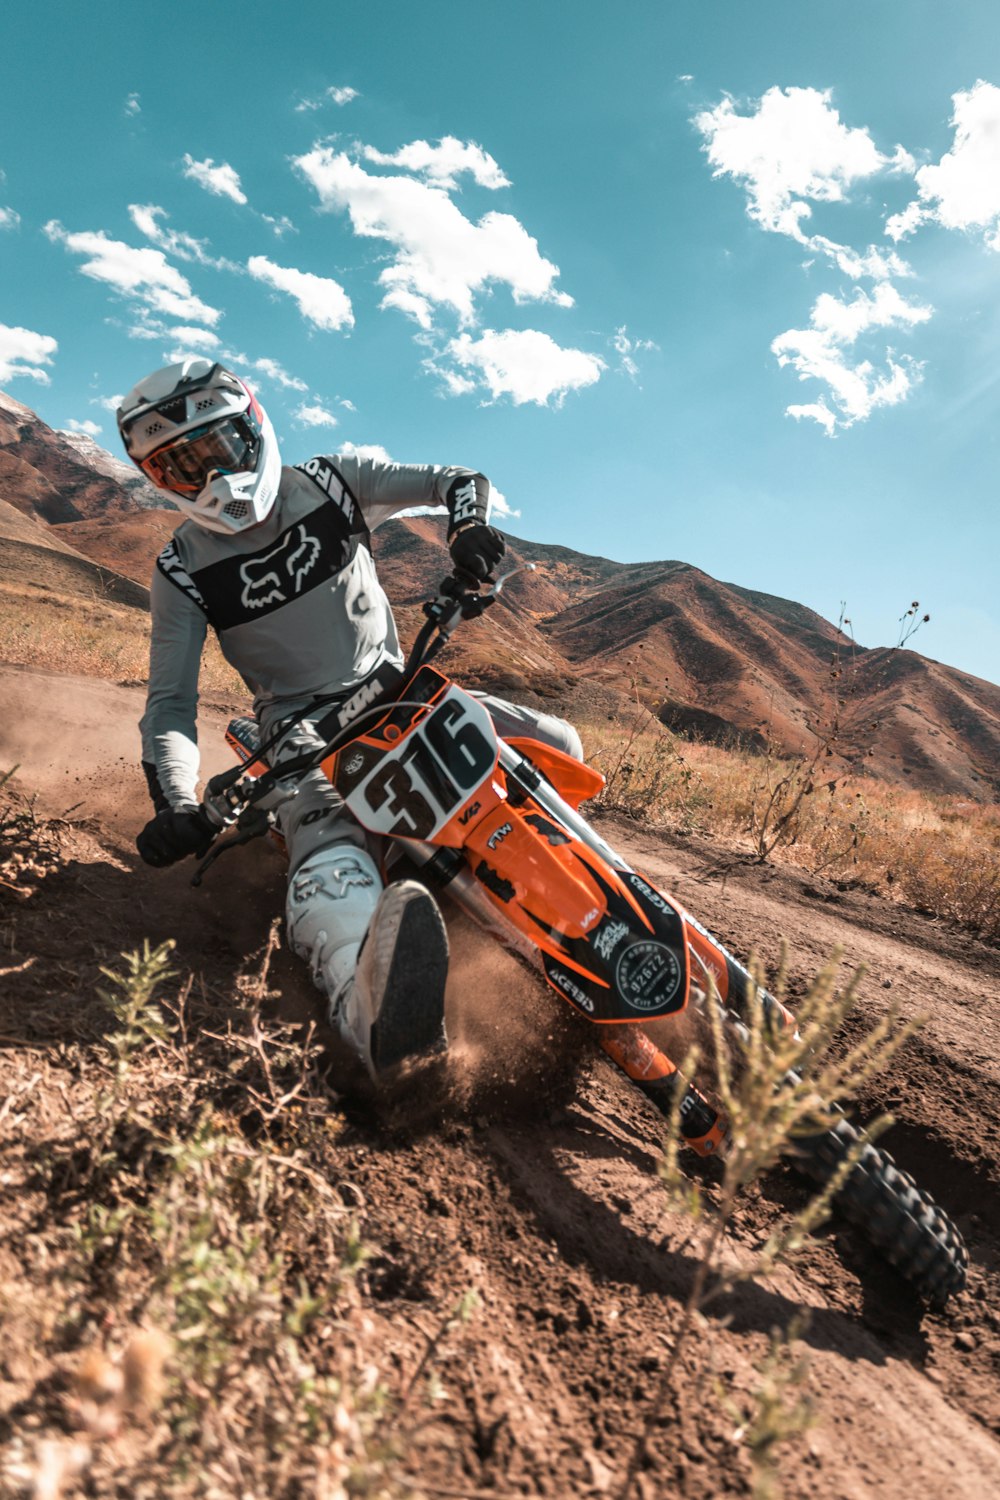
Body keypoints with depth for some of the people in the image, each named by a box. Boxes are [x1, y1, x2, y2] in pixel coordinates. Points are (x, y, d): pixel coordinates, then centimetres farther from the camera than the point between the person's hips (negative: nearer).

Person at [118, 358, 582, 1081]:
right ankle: (373, 1004, -69)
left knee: (556, 745, -11)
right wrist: (174, 802, -27)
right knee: (327, 840, -38)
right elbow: (170, 700, -8)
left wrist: (469, 526, -25)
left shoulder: (332, 481, -1)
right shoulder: (183, 569, -5)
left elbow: (460, 480, 1)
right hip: (303, 725, -4)